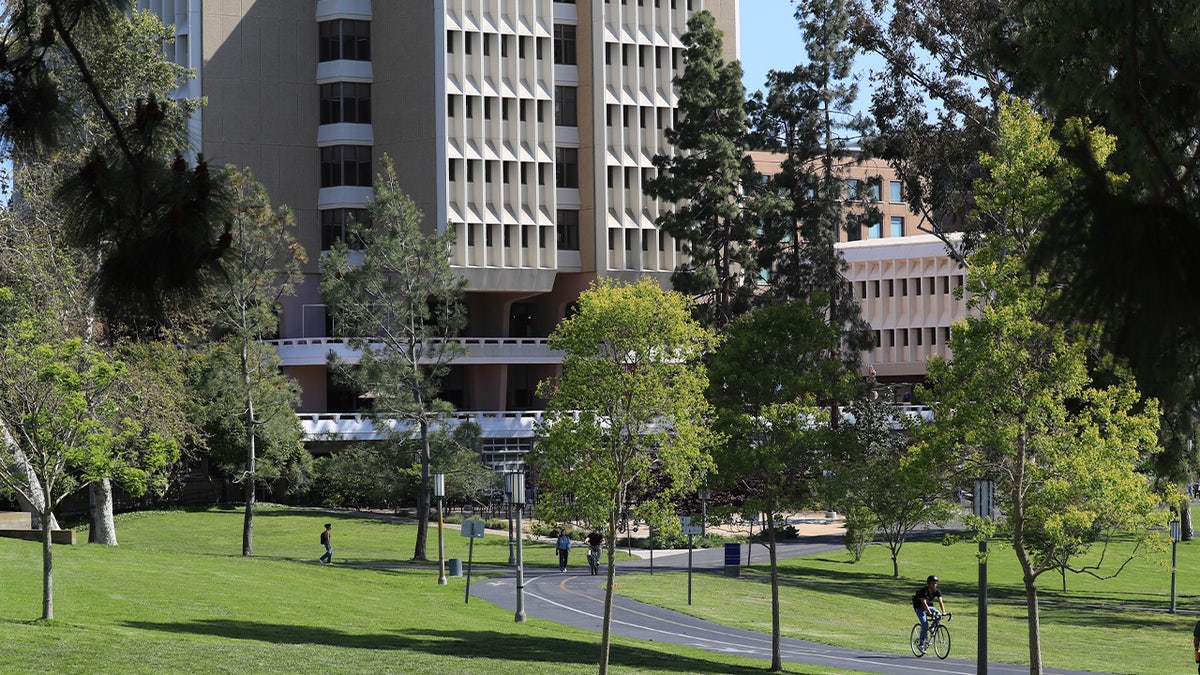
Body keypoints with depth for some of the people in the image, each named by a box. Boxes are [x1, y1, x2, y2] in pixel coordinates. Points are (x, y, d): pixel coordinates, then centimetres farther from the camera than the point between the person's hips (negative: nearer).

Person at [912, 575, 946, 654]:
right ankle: (921, 644, -12)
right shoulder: (923, 590, -26)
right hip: (920, 608, -5)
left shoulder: (937, 591, -12)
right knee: (925, 625, -22)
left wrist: (943, 612, -37)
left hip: (929, 606, 5)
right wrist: (930, 612, -48)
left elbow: (940, 602, -21)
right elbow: (924, 603, -35)